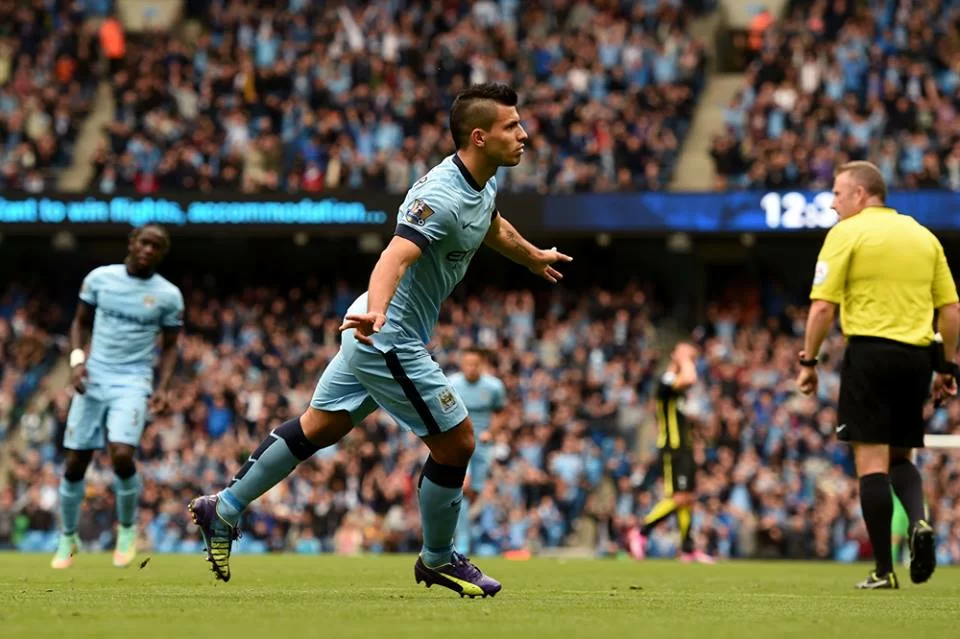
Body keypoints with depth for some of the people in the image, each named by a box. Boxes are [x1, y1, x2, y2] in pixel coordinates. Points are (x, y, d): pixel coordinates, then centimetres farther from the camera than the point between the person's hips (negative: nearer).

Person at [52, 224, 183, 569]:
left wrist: (162, 388, -7)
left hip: (132, 382, -2)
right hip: (93, 376, 2)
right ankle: (68, 538, 22)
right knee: (75, 462, 2)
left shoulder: (168, 295, -1)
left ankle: (127, 528, 4)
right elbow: (81, 322, 12)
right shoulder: (100, 278, 1)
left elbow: (169, 347, 7)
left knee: (122, 456, -21)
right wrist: (77, 358, -5)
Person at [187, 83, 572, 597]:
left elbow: (494, 228, 29)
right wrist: (376, 311, -60)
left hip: (375, 337, 10)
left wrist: (534, 257, 48)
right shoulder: (441, 196, -27)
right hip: (389, 341, -10)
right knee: (456, 441, 0)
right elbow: (396, 255, -42)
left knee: (319, 427, 18)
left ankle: (224, 509, 27)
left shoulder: (482, 187, 4)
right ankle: (438, 560, 18)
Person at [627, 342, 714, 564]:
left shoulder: (679, 385, 18)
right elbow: (689, 379, -35)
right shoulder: (667, 381, -14)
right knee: (678, 498, -15)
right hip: (673, 449, -10)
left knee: (689, 498, 8)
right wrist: (684, 360, -19)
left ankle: (688, 549, 11)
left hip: (684, 449, 10)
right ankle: (640, 533, -9)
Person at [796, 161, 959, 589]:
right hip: (916, 357, 5)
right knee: (899, 457, 18)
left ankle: (884, 570, -5)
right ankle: (919, 522, -11)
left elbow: (823, 307, -9)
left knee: (872, 461, -2)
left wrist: (808, 361, 0)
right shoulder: (923, 235, 14)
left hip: (870, 351, -5)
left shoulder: (847, 233, -2)